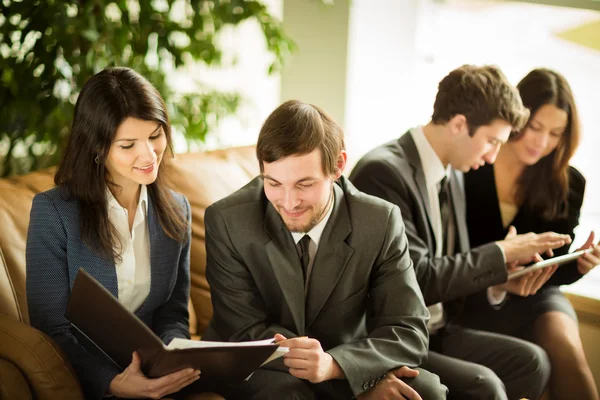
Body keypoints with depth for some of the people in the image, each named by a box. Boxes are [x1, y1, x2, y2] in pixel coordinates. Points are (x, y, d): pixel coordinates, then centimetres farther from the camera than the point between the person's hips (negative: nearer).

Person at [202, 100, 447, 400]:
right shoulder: (227, 222, -15)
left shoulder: (381, 222, -13)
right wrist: (365, 375, -26)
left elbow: (408, 332, -14)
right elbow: (246, 334, -15)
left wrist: (333, 363, -36)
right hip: (262, 374, -1)